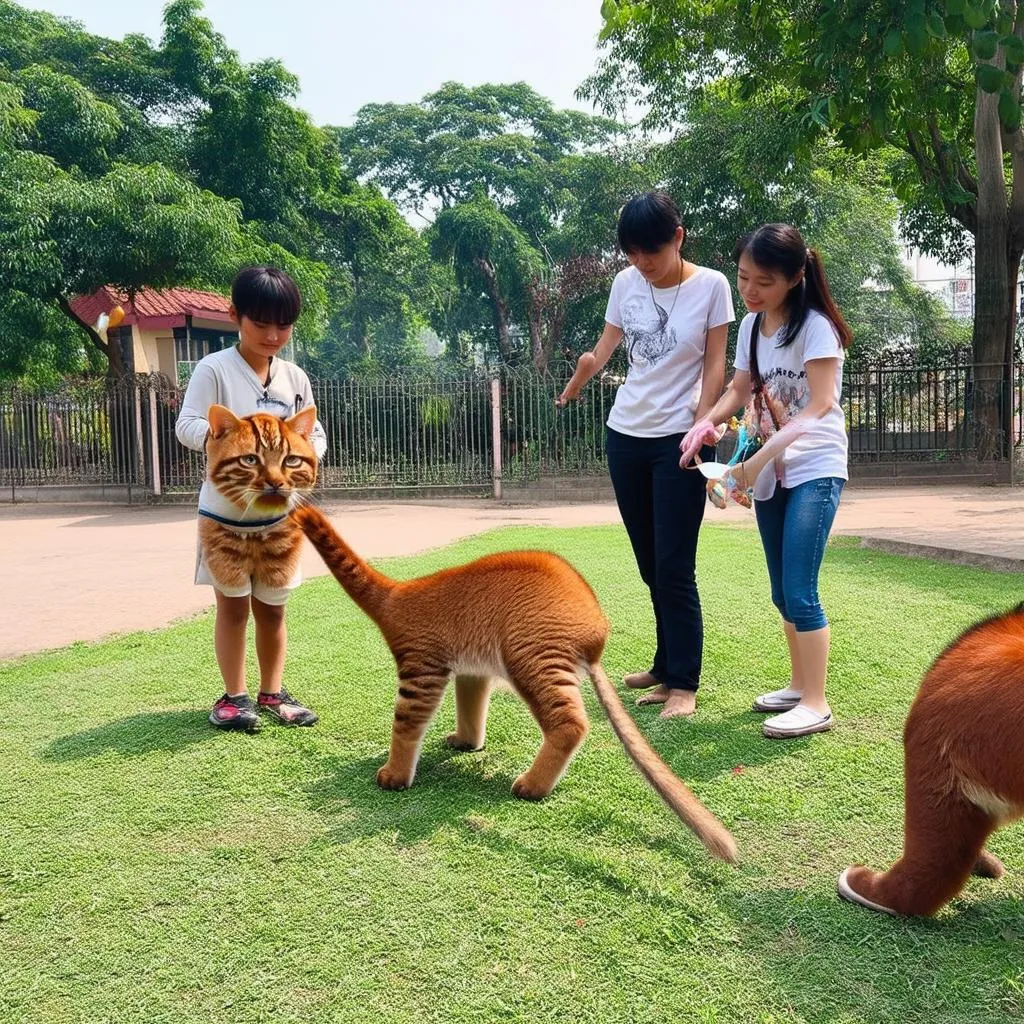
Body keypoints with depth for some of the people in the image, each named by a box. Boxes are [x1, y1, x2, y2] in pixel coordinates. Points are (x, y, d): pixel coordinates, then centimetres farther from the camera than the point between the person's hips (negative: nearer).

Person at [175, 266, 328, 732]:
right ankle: (234, 696, 17)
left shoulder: (294, 377, 5)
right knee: (233, 605, 6)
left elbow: (316, 434, 8)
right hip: (226, 508, -4)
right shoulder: (214, 369, -8)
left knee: (272, 607, 12)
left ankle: (271, 692, 24)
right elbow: (186, 425, -14)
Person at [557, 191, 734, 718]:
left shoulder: (711, 285, -5)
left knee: (674, 567, -6)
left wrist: (699, 426, -15)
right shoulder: (625, 283, 5)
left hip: (678, 439, -5)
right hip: (625, 435, 5)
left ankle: (683, 684, 3)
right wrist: (583, 372, -11)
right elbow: (605, 346, 7)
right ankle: (667, 665, 27)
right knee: (649, 564, 12)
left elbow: (714, 365, -5)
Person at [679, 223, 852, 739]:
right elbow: (740, 389, 11)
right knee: (781, 591, 13)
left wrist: (758, 457, -29)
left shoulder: (815, 326, -14)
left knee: (800, 591, -11)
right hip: (770, 473, 7)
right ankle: (799, 684, 28)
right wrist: (706, 422, -10)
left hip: (815, 470, -7)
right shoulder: (751, 325, 6)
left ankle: (815, 704, 0)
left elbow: (820, 406, -21)